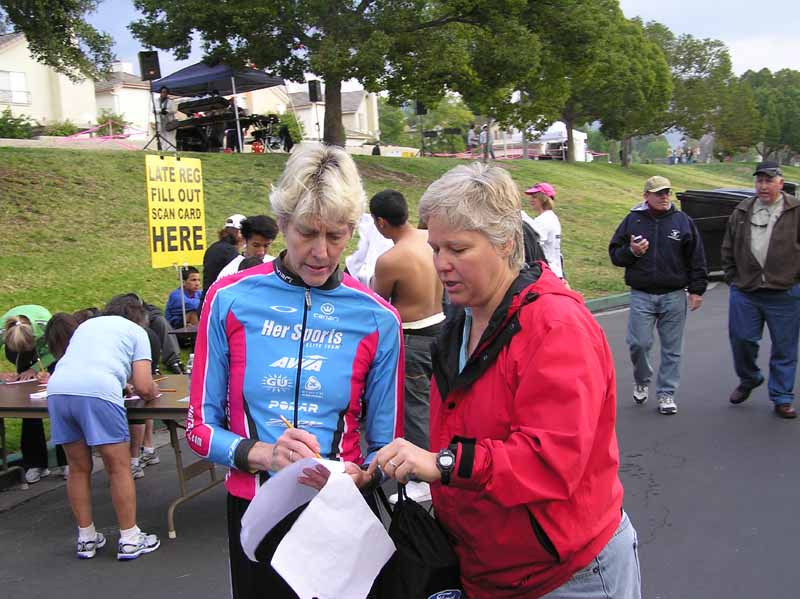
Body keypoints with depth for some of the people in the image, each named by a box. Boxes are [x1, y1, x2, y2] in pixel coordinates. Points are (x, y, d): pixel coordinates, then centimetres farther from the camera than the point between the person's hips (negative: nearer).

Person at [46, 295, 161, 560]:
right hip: (97, 391, -5)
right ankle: (129, 540, 13)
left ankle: (86, 538, 28)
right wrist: (153, 391, 29)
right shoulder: (137, 331, 18)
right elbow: (143, 387, 8)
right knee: (119, 468, 6)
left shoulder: (86, 325, 34)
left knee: (79, 469, 18)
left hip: (57, 389, 6)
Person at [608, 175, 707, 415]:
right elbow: (614, 253, 8)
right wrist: (631, 251, -12)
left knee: (672, 348, 4)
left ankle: (666, 393, 17)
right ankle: (641, 381, 23)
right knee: (639, 343, -5)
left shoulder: (683, 221, 5)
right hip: (641, 295, 0)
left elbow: (697, 258, 7)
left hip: (674, 296, 1)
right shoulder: (632, 220, 5)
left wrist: (697, 290, 2)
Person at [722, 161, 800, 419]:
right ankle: (748, 380, 35)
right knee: (741, 340, 8)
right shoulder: (742, 211, 7)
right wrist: (733, 279, 8)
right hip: (745, 292, 3)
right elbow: (728, 250, 14)